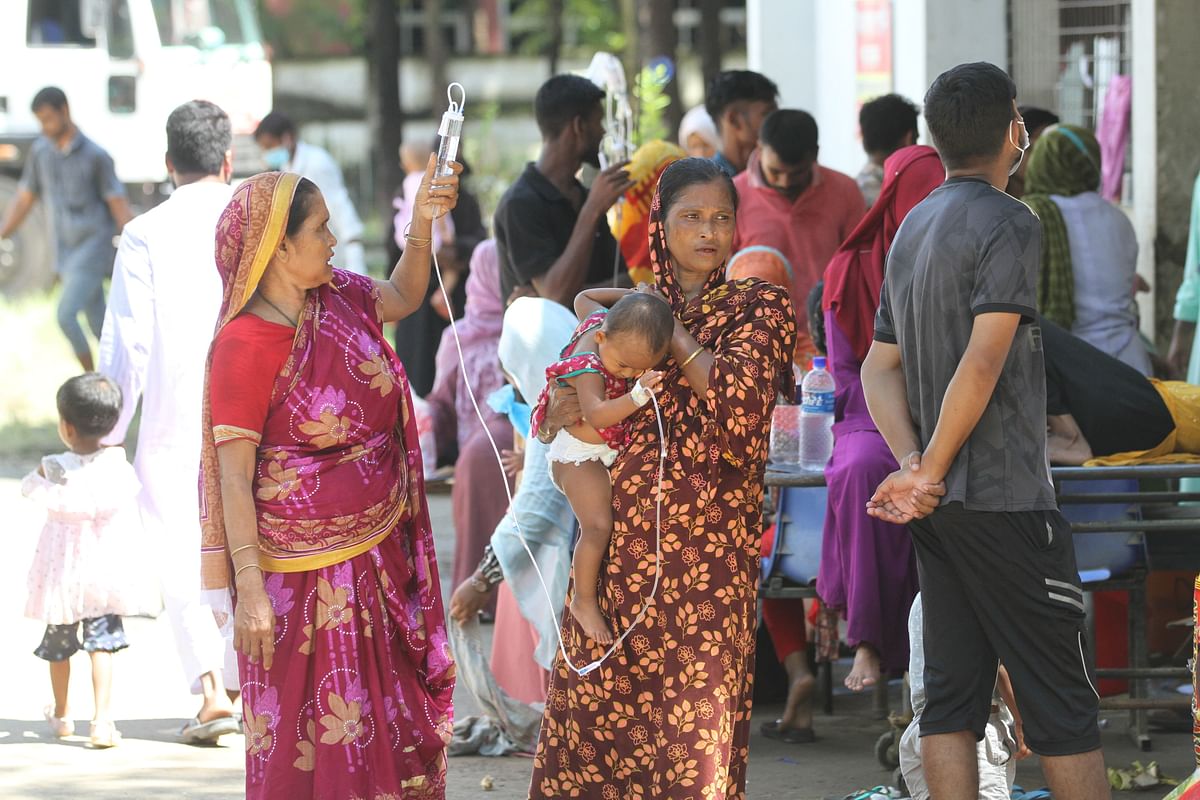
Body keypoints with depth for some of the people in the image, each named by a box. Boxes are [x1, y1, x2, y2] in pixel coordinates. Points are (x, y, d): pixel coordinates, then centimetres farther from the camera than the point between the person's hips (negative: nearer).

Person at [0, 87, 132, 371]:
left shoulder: (95, 156, -11)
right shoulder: (41, 151, 5)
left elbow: (120, 208, -10)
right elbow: (23, 200, 13)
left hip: (94, 249, -6)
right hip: (66, 252, 6)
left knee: (66, 315, -18)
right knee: (100, 326, 11)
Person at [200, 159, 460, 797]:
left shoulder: (337, 299, 2)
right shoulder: (244, 346, -20)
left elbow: (402, 297, 24)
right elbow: (233, 478, -19)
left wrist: (421, 225, 6)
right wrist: (250, 592, -22)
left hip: (378, 553, 8)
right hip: (305, 572, -8)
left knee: (389, 724, 14)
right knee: (310, 739, 3)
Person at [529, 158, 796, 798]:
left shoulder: (759, 307, 3)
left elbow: (740, 401, -14)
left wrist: (671, 333, -7)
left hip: (709, 545, -3)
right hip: (619, 536, 3)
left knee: (697, 705, -4)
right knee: (597, 694, 2)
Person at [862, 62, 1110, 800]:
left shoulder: (912, 230, 14)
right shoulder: (1008, 224, -12)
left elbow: (881, 367, 12)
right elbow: (984, 363, -21)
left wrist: (912, 466, -1)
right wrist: (929, 474, -14)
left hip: (941, 508, 8)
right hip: (1005, 498, -8)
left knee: (953, 687, 6)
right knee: (1063, 693, -4)